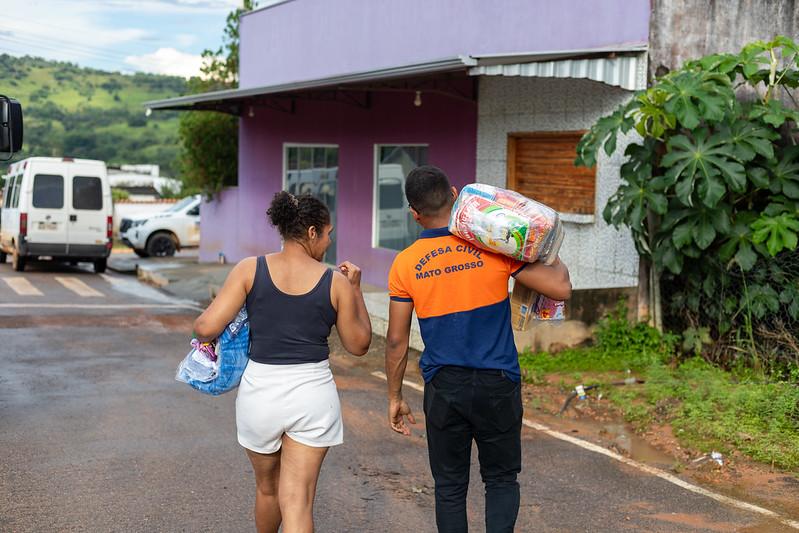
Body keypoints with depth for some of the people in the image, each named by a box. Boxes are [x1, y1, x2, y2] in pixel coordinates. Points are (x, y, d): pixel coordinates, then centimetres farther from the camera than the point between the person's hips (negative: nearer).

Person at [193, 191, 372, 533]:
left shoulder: (250, 270, -5)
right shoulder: (336, 283, -4)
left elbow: (206, 327, -11)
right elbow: (358, 345, 7)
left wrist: (201, 330, 13)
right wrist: (355, 289, 14)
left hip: (260, 390, 1)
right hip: (313, 394, -1)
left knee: (267, 486, 25)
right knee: (298, 502, 0)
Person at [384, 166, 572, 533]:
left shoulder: (405, 264, -3)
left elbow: (396, 340, 1)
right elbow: (560, 288, -10)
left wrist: (395, 398, 11)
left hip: (443, 388, 1)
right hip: (497, 384, -1)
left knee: (450, 485, 13)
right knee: (501, 480, 15)